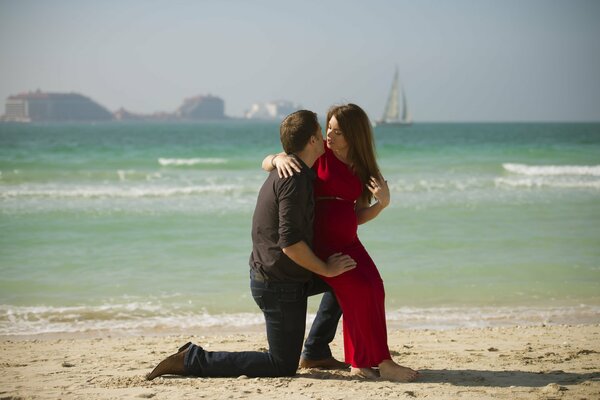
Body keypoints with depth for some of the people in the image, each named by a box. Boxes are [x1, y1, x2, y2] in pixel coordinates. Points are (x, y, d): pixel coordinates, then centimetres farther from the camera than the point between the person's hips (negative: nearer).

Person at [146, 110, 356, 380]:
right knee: (282, 366, 1)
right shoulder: (294, 179, -24)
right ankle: (192, 360, -3)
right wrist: (326, 269, -16)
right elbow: (290, 244, -29)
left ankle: (316, 353, 24)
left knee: (347, 277, 22)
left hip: (269, 273, 10)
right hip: (278, 285, -10)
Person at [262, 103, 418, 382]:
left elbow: (358, 217, 10)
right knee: (359, 289, -19)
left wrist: (382, 202, -6)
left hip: (347, 241, 5)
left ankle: (360, 361, -1)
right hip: (318, 240, -5)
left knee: (373, 288, -13)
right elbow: (266, 163, 1)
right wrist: (280, 159, -22)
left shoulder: (361, 170, 11)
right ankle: (382, 363, -14)